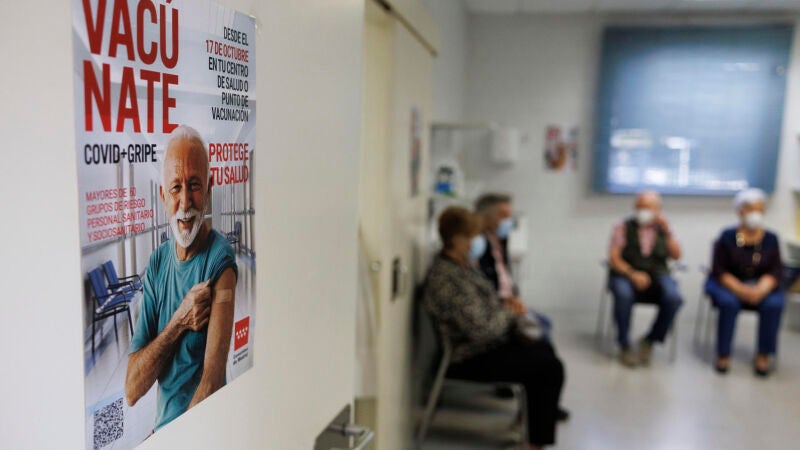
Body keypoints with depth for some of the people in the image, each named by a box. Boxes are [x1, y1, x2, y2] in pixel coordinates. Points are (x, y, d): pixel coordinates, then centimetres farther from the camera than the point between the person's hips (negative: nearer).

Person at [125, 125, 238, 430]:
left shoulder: (219, 260, -10)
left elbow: (212, 381, -13)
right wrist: (180, 322, -11)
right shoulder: (157, 263, 6)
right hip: (161, 433, 4)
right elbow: (132, 389, 1)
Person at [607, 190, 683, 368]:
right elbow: (614, 258, -4)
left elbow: (676, 255, 1)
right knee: (623, 294, -36)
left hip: (657, 276, 2)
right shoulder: (624, 227, 4)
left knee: (674, 298, -30)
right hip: (626, 275, -2)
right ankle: (624, 346, -16)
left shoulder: (664, 229, 12)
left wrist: (667, 231, -10)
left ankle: (649, 341, -6)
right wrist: (632, 274, -19)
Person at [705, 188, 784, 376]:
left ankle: (763, 356, -12)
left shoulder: (771, 239, 2)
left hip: (762, 286, 2)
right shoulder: (727, 237, -4)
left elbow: (775, 271, -2)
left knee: (774, 304, -28)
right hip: (728, 284, -2)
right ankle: (723, 354, -19)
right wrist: (740, 289, -22)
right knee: (728, 302, -33)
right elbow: (719, 270, -7)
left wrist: (760, 289, -22)